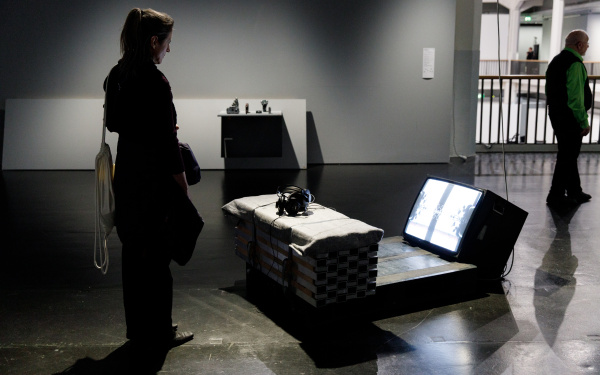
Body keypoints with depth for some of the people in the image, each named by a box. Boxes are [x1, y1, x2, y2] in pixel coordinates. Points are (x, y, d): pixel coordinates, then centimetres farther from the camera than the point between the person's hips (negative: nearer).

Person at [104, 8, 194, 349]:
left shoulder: (117, 75, 7)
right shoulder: (154, 81, -19)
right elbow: (166, 142, -20)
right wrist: (184, 188, -12)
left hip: (126, 172, 9)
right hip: (153, 180, -9)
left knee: (134, 251, 16)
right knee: (157, 256, 3)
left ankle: (138, 326, 28)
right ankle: (160, 332, 15)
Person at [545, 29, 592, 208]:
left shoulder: (556, 61, 13)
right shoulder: (575, 64, -17)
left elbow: (551, 90, 21)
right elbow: (576, 97, -22)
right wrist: (584, 122, -17)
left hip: (556, 114, 10)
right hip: (570, 118, -10)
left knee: (569, 155, 19)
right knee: (568, 156, -2)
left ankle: (574, 191, 30)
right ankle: (556, 195, 3)